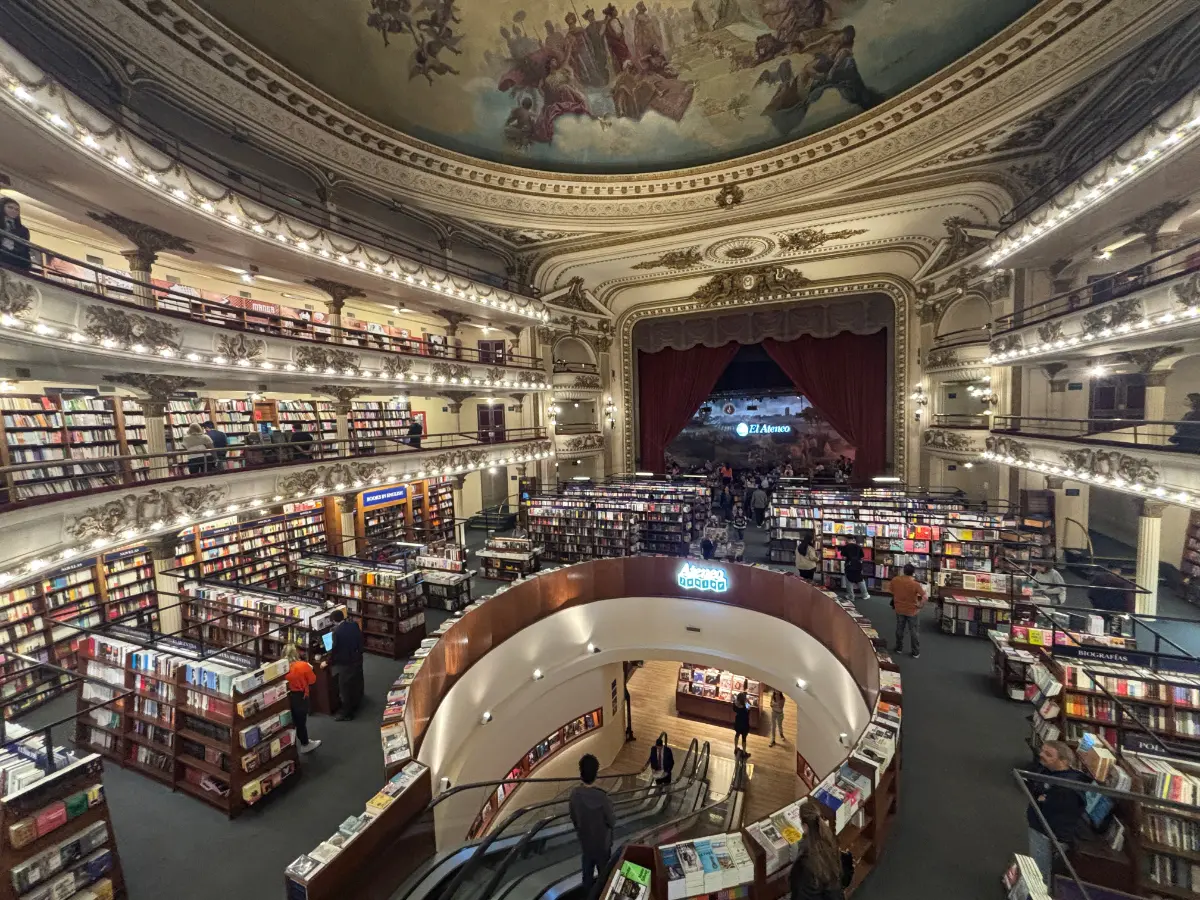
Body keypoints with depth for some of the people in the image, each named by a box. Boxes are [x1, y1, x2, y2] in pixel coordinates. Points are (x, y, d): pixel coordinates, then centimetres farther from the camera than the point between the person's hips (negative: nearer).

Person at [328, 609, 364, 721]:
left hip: (345, 662, -6)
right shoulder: (354, 625, -4)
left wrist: (329, 662, 1)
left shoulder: (336, 631, -20)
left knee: (344, 687, 8)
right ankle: (355, 704, 38)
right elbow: (360, 640, 4)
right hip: (357, 659, 6)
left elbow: (335, 649, -14)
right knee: (356, 682, 20)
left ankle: (347, 712, 17)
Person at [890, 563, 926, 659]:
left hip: (899, 609, 3)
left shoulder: (895, 580, -12)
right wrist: (920, 605, -6)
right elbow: (924, 597, -23)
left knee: (899, 629, 20)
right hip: (912, 611, -3)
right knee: (914, 632, 13)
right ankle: (916, 653, 23)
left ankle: (899, 648, 33)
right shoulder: (915, 584, -23)